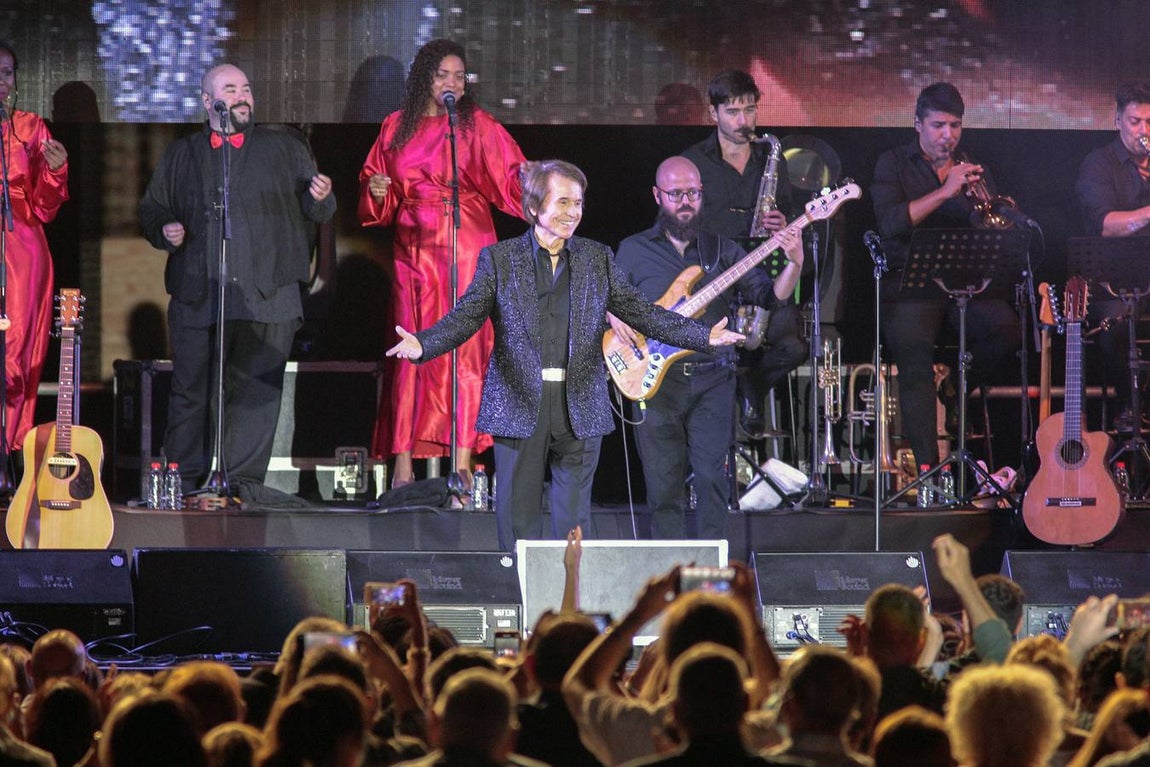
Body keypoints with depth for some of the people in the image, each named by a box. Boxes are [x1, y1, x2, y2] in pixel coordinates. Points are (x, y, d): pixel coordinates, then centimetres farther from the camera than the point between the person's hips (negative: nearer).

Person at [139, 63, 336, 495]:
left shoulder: (284, 151, 15)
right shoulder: (182, 156, 17)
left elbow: (315, 213, 13)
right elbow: (151, 209, 19)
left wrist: (320, 198, -10)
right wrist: (165, 230, -2)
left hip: (266, 296, -1)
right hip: (197, 294, 1)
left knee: (257, 392, -4)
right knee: (191, 391, 1)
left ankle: (243, 481, 0)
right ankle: (182, 484, 8)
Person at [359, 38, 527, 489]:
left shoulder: (476, 123, 3)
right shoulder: (397, 127, 12)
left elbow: (509, 174, -7)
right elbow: (374, 180, 18)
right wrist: (377, 190, -4)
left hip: (466, 246, -3)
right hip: (413, 249, 3)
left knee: (465, 349, -9)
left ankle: (463, 463, -9)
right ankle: (403, 464, 2)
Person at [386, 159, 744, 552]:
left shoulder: (597, 258, 10)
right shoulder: (499, 258, 4)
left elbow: (639, 311, 8)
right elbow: (466, 317, -3)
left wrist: (704, 336, -4)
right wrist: (421, 344, -22)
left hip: (580, 409, 2)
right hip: (520, 404, -2)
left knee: (574, 520, 5)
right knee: (518, 516, 1)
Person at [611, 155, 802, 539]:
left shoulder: (722, 249, 10)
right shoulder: (633, 250, 9)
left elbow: (770, 295, 3)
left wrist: (794, 264, -15)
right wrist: (615, 316, -9)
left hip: (712, 380, 0)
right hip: (658, 381, 0)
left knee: (712, 476, -8)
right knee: (663, 484, 1)